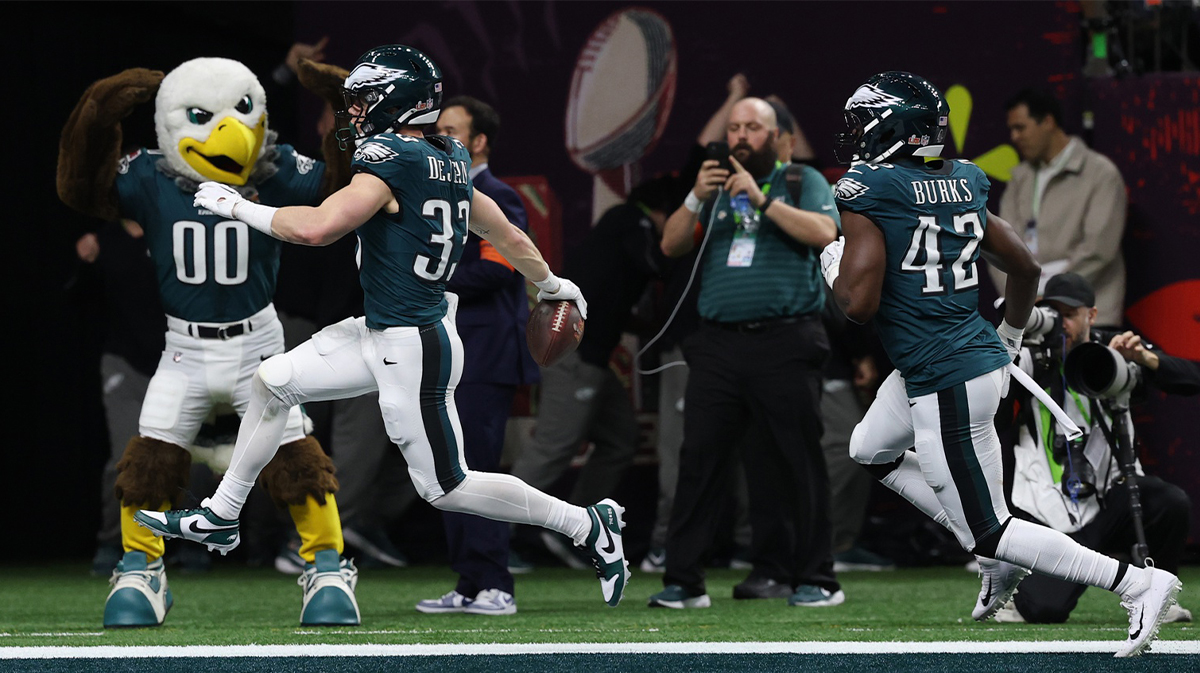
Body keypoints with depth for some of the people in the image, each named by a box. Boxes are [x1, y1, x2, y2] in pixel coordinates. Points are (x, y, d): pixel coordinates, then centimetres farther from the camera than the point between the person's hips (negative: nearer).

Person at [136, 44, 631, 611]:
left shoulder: (391, 159, -20)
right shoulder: (450, 164, 6)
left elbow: (317, 228, -28)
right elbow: (508, 235, 16)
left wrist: (236, 206, -15)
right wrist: (551, 284, 34)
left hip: (413, 351, -10)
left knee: (446, 488, 0)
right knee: (271, 382, 13)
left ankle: (589, 526, 8)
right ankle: (219, 518, 23)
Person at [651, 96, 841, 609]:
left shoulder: (801, 182, 8)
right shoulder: (715, 186, 20)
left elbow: (824, 233, -10)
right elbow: (671, 245, 11)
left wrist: (762, 200, -15)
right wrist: (696, 199, -5)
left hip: (784, 345, -4)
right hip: (719, 344, 4)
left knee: (797, 461, -3)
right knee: (699, 460, -2)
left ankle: (816, 579, 3)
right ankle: (682, 581, -1)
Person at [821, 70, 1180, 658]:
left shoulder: (867, 192, -17)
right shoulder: (963, 185, 6)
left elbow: (859, 302, -23)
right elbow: (1026, 268, 12)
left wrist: (834, 266, 0)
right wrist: (1007, 343, 29)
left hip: (947, 387, -9)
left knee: (987, 533, 0)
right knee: (870, 450, 30)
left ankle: (1138, 585, -7)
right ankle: (998, 557, 24)